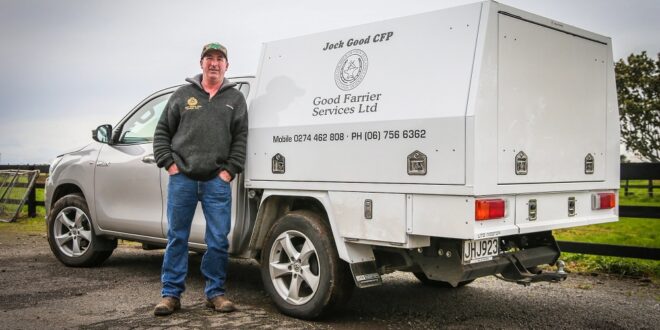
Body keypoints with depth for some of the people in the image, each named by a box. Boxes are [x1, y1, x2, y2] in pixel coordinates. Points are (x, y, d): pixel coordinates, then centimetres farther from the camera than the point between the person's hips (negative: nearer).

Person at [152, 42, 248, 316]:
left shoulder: (235, 99, 10)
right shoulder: (183, 95, 9)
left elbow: (241, 138, 6)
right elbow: (162, 132, 11)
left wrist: (229, 171, -3)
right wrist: (169, 163, 0)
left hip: (217, 181, 0)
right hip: (182, 179, 0)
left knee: (218, 240, 1)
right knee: (177, 238, 5)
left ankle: (215, 293, 15)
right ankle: (171, 294, 13)